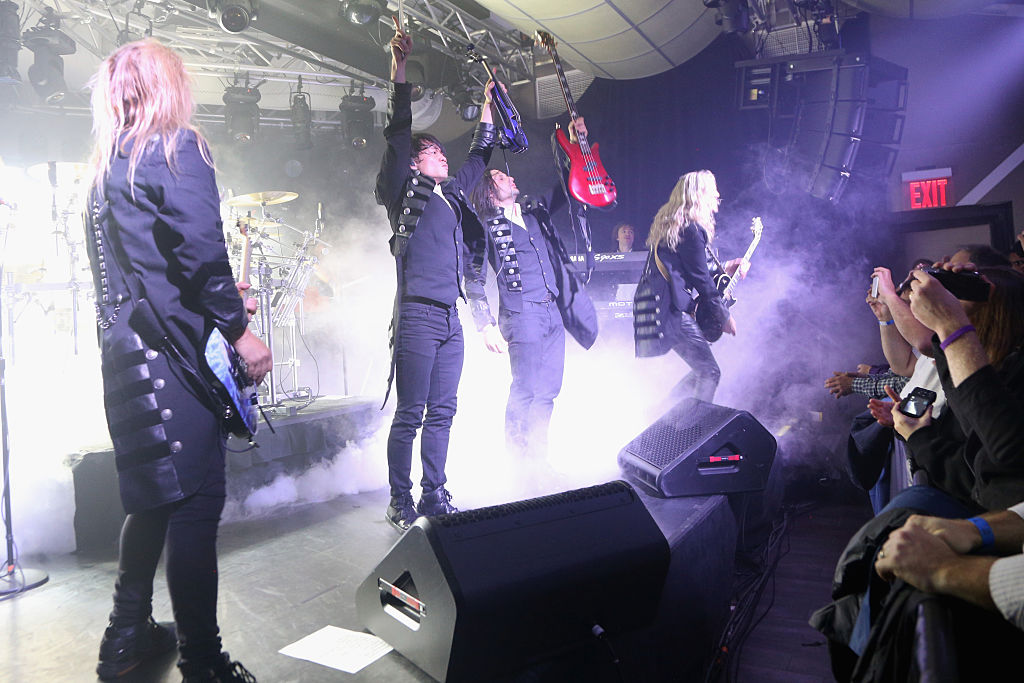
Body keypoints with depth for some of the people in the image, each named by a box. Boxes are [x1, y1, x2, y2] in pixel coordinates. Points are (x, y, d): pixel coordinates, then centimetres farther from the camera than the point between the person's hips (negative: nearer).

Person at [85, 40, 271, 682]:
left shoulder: (108, 165, 20)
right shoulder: (177, 147, -5)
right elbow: (201, 248, -18)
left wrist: (220, 300, 26)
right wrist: (239, 330, -14)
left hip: (123, 351, 9)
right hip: (173, 351, -9)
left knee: (153, 496, 19)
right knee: (196, 501, -4)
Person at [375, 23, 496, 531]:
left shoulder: (453, 192, 22)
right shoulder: (404, 188, 4)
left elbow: (479, 154, 34)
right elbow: (398, 132, -6)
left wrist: (488, 102, 37)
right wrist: (399, 69, -13)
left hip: (450, 318, 7)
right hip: (417, 314, -7)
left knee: (441, 412, 9)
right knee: (409, 414, -4)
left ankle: (434, 496, 18)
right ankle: (400, 503, 7)